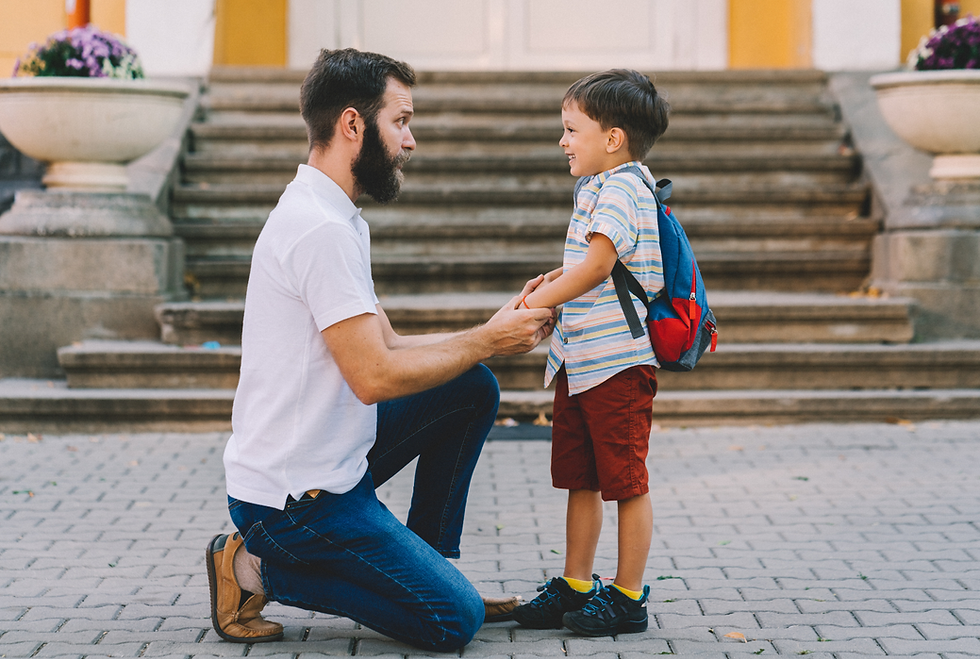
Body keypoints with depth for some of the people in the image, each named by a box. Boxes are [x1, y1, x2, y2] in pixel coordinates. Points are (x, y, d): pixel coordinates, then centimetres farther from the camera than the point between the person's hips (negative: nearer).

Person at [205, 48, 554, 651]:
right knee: (455, 620, -7)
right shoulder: (321, 229, -22)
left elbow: (388, 348, 12)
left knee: (473, 388, 11)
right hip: (297, 494, -10)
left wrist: (498, 334, 3)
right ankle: (260, 567, -2)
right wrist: (485, 341, -12)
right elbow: (376, 376, -24)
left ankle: (428, 565, 15)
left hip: (332, 458, 10)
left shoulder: (335, 219, 12)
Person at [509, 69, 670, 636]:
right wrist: (556, 279, 12)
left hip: (619, 361, -10)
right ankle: (575, 586, 24)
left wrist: (541, 300, -18)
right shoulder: (597, 187, 17)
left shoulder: (621, 188, -14)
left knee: (627, 483, 0)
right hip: (579, 359, 10)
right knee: (580, 481, 14)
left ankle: (628, 597, 8)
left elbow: (597, 265, -23)